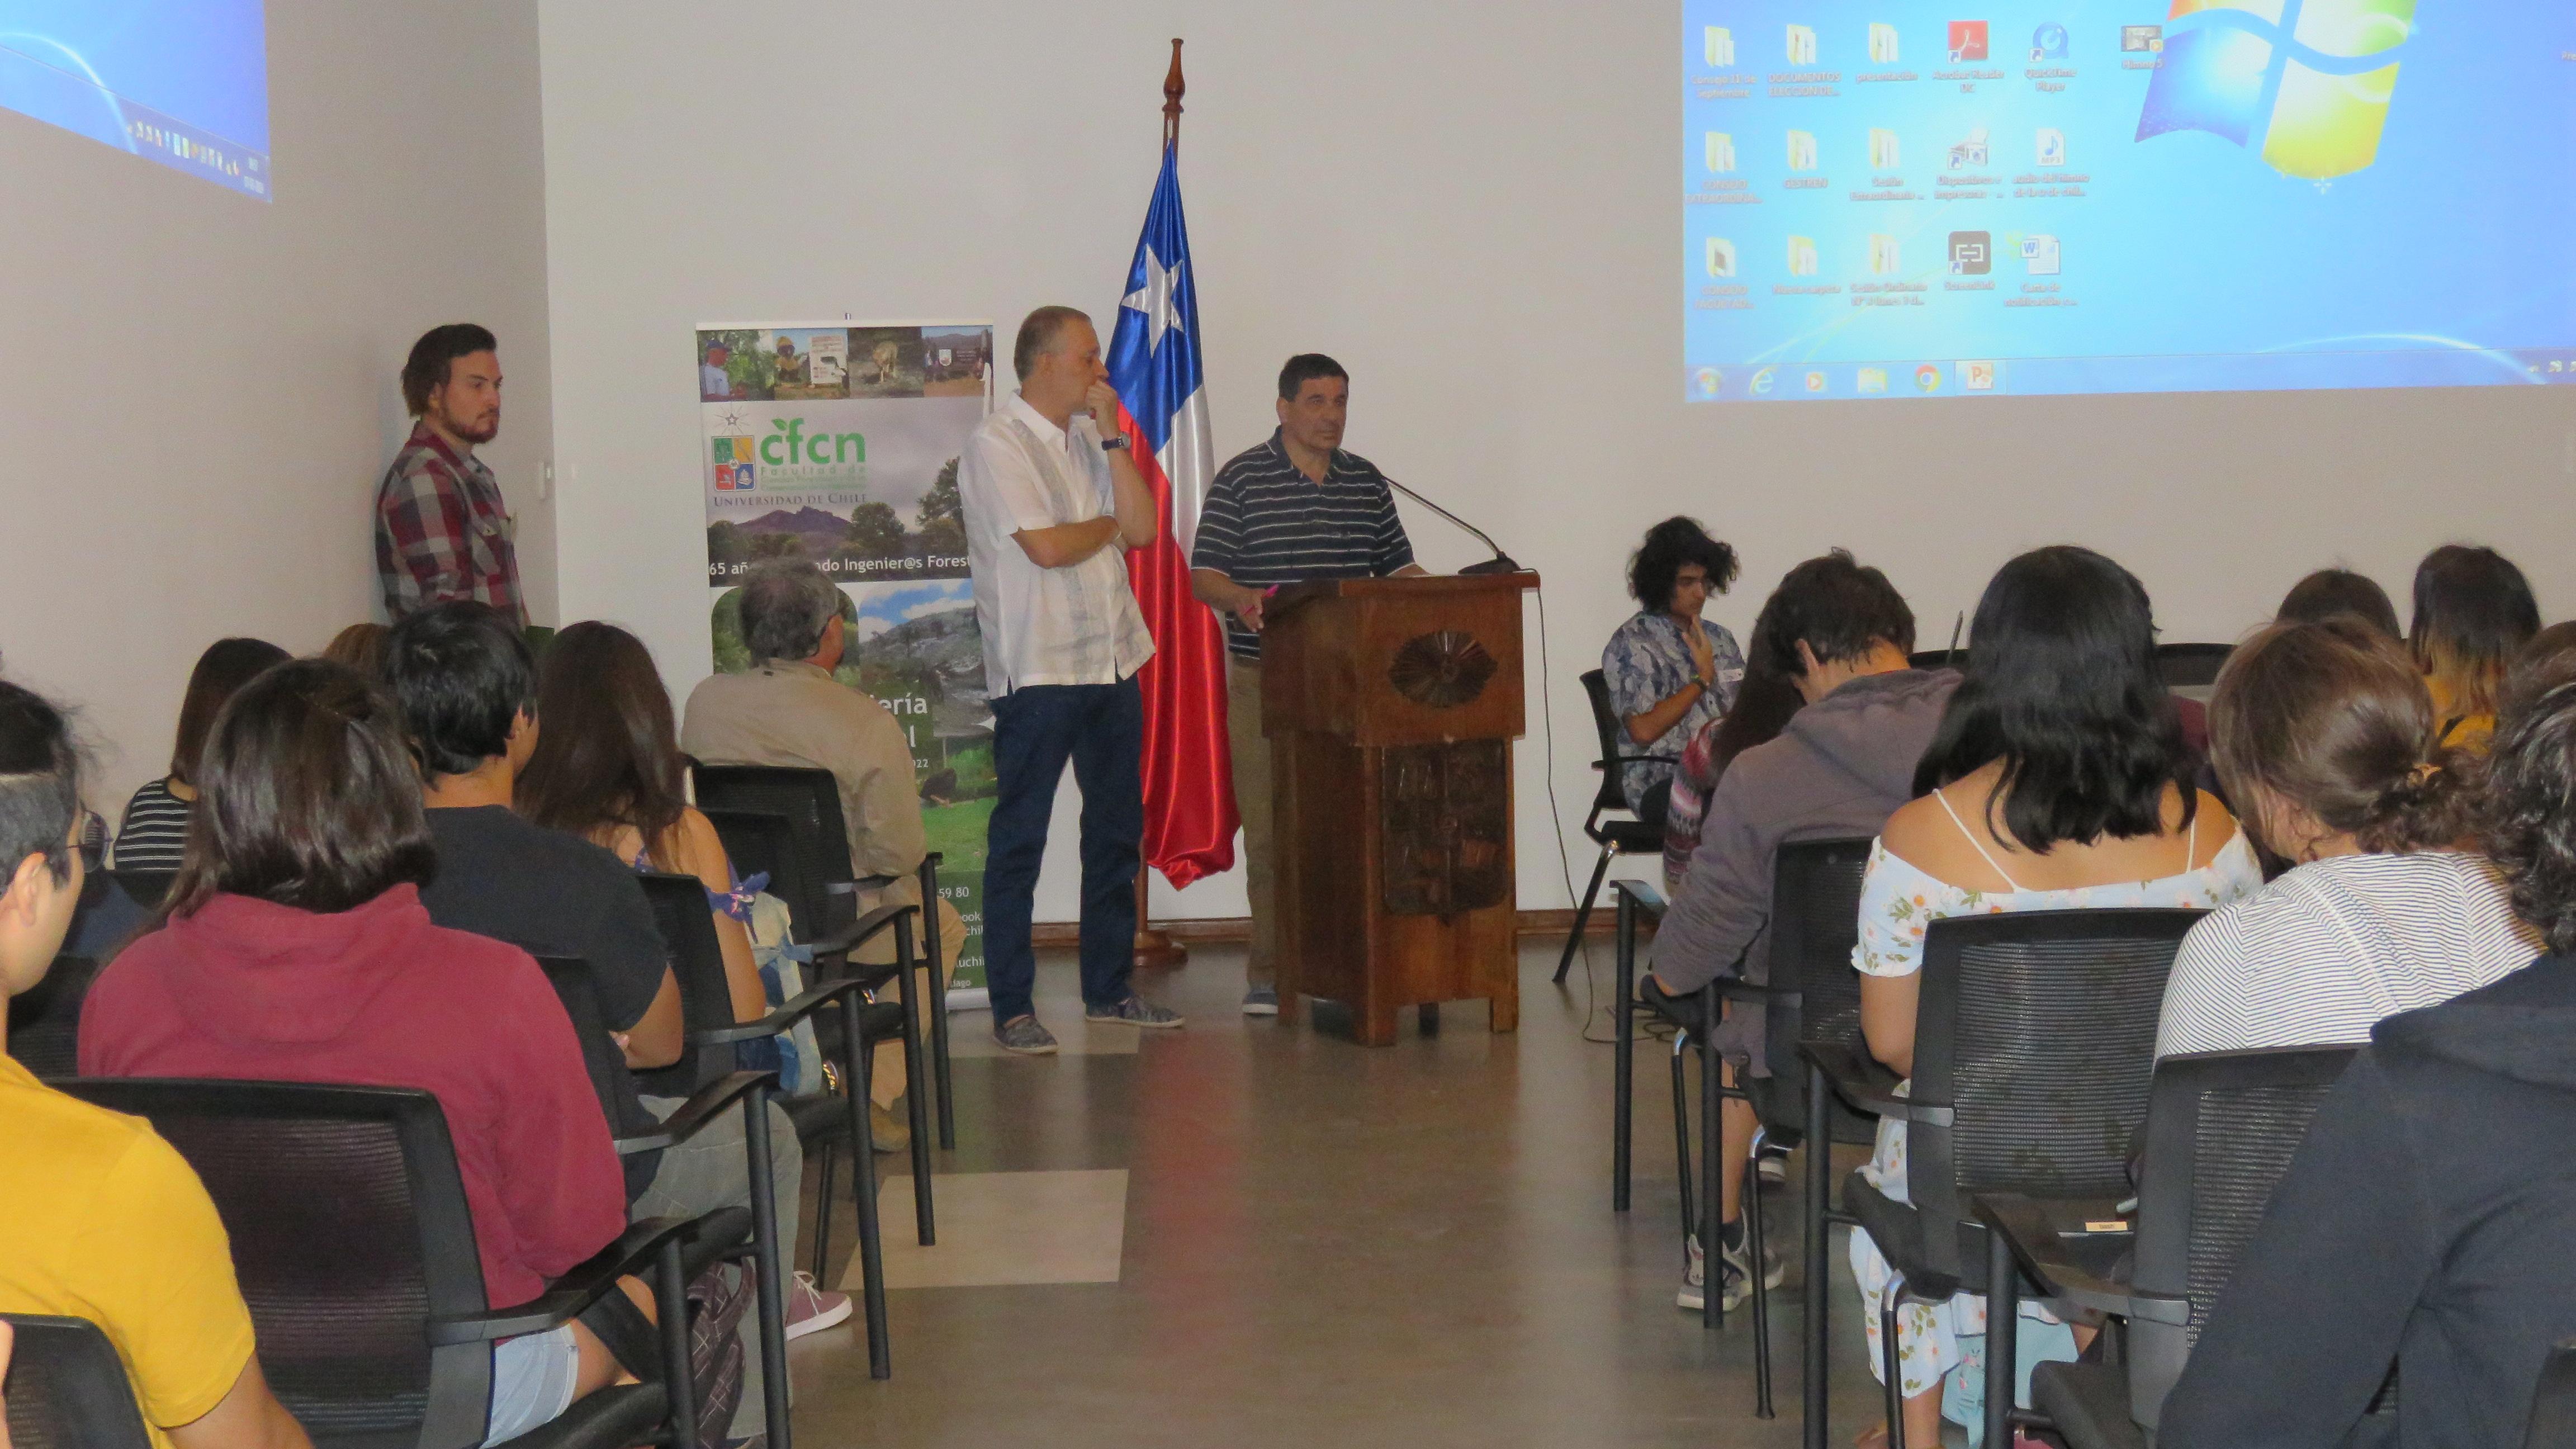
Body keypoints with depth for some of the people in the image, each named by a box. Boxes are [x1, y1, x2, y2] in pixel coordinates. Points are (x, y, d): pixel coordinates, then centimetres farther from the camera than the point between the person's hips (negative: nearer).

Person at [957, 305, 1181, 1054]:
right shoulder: (997, 443, -9)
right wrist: (1108, 524, -1)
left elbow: (1142, 528, 3)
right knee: (1018, 841, -1)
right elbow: (1047, 547, -19)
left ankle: (1109, 988, 25)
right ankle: (1012, 1007, 5)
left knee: (1116, 831, 13)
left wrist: (1111, 435, -2)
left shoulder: (1088, 438, 14)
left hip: (1112, 662, 8)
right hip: (1037, 670, -8)